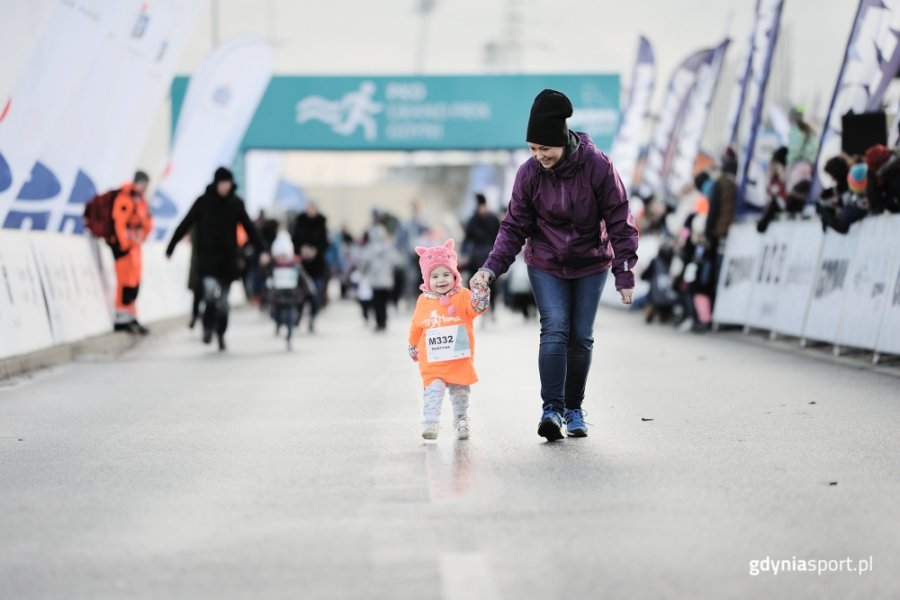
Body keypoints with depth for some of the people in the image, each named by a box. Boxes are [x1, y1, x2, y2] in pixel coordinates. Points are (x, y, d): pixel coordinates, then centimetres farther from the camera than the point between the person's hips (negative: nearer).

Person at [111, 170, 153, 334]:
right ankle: (122, 319, -7)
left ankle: (131, 318, 20)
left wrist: (142, 237, 8)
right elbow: (119, 223, -20)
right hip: (123, 245, -10)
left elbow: (147, 223, 22)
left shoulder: (142, 201, 14)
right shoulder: (125, 199, -15)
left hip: (135, 245, 10)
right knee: (127, 281, -11)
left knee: (135, 282, 12)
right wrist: (125, 245, -19)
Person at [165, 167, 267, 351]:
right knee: (212, 289, -22)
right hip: (207, 256, -2)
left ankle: (221, 334, 20)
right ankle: (208, 327, -6)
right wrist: (170, 248, -2)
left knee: (223, 299, 7)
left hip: (228, 258, 2)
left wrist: (261, 250, -1)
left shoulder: (236, 203, 3)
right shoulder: (203, 201, -3)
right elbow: (185, 225, -1)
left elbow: (249, 227, 7)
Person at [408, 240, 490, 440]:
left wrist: (479, 289, -37)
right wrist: (413, 346, 21)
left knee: (460, 393, 13)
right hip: (432, 362, 0)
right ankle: (431, 423, -16)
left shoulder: (462, 296, -4)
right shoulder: (424, 301, 1)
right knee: (433, 390, -13)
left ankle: (461, 421, 26)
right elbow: (416, 327, 13)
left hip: (460, 360, 0)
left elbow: (478, 306, -22)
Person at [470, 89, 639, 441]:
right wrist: (491, 269, -17)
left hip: (591, 265, 0)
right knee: (554, 330, -15)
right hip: (546, 266, 0)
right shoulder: (529, 172, -12)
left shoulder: (598, 166, -18)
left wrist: (624, 274, -14)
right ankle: (552, 409, -19)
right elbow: (515, 227, -6)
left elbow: (619, 223, -12)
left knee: (581, 336, 2)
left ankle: (574, 408, 15)